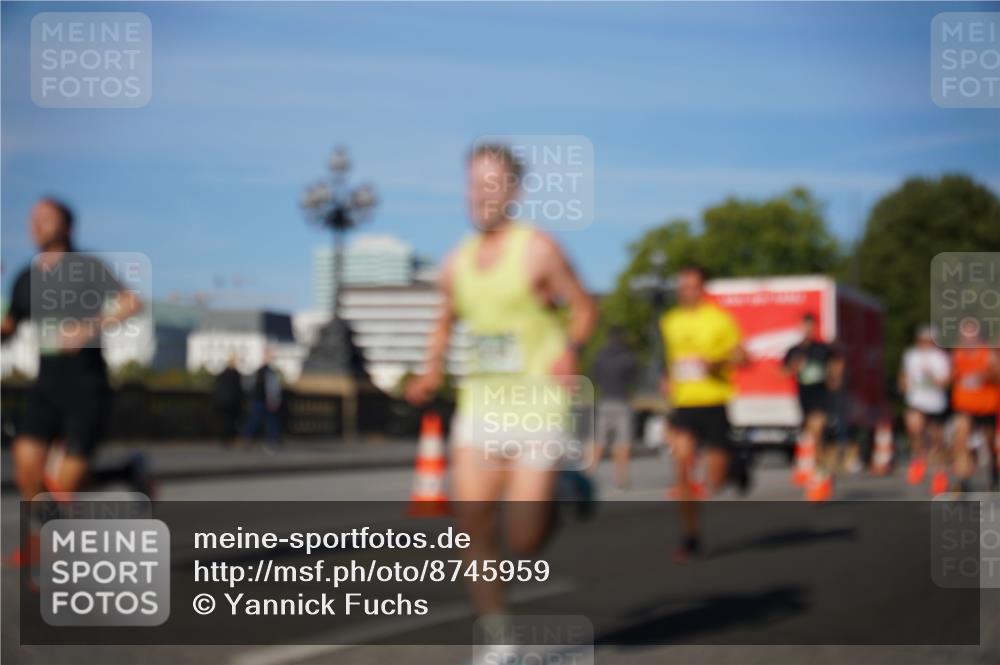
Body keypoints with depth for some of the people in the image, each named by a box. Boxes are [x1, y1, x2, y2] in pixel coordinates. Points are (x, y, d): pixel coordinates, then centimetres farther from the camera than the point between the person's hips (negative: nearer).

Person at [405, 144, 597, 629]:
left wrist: (570, 347, -20)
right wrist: (432, 371, 8)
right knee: (473, 525, -6)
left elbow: (584, 308, -1)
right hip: (479, 400, 5)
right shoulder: (457, 262, 10)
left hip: (536, 402, -5)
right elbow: (445, 322, 24)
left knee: (524, 541, -5)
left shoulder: (537, 250, -6)